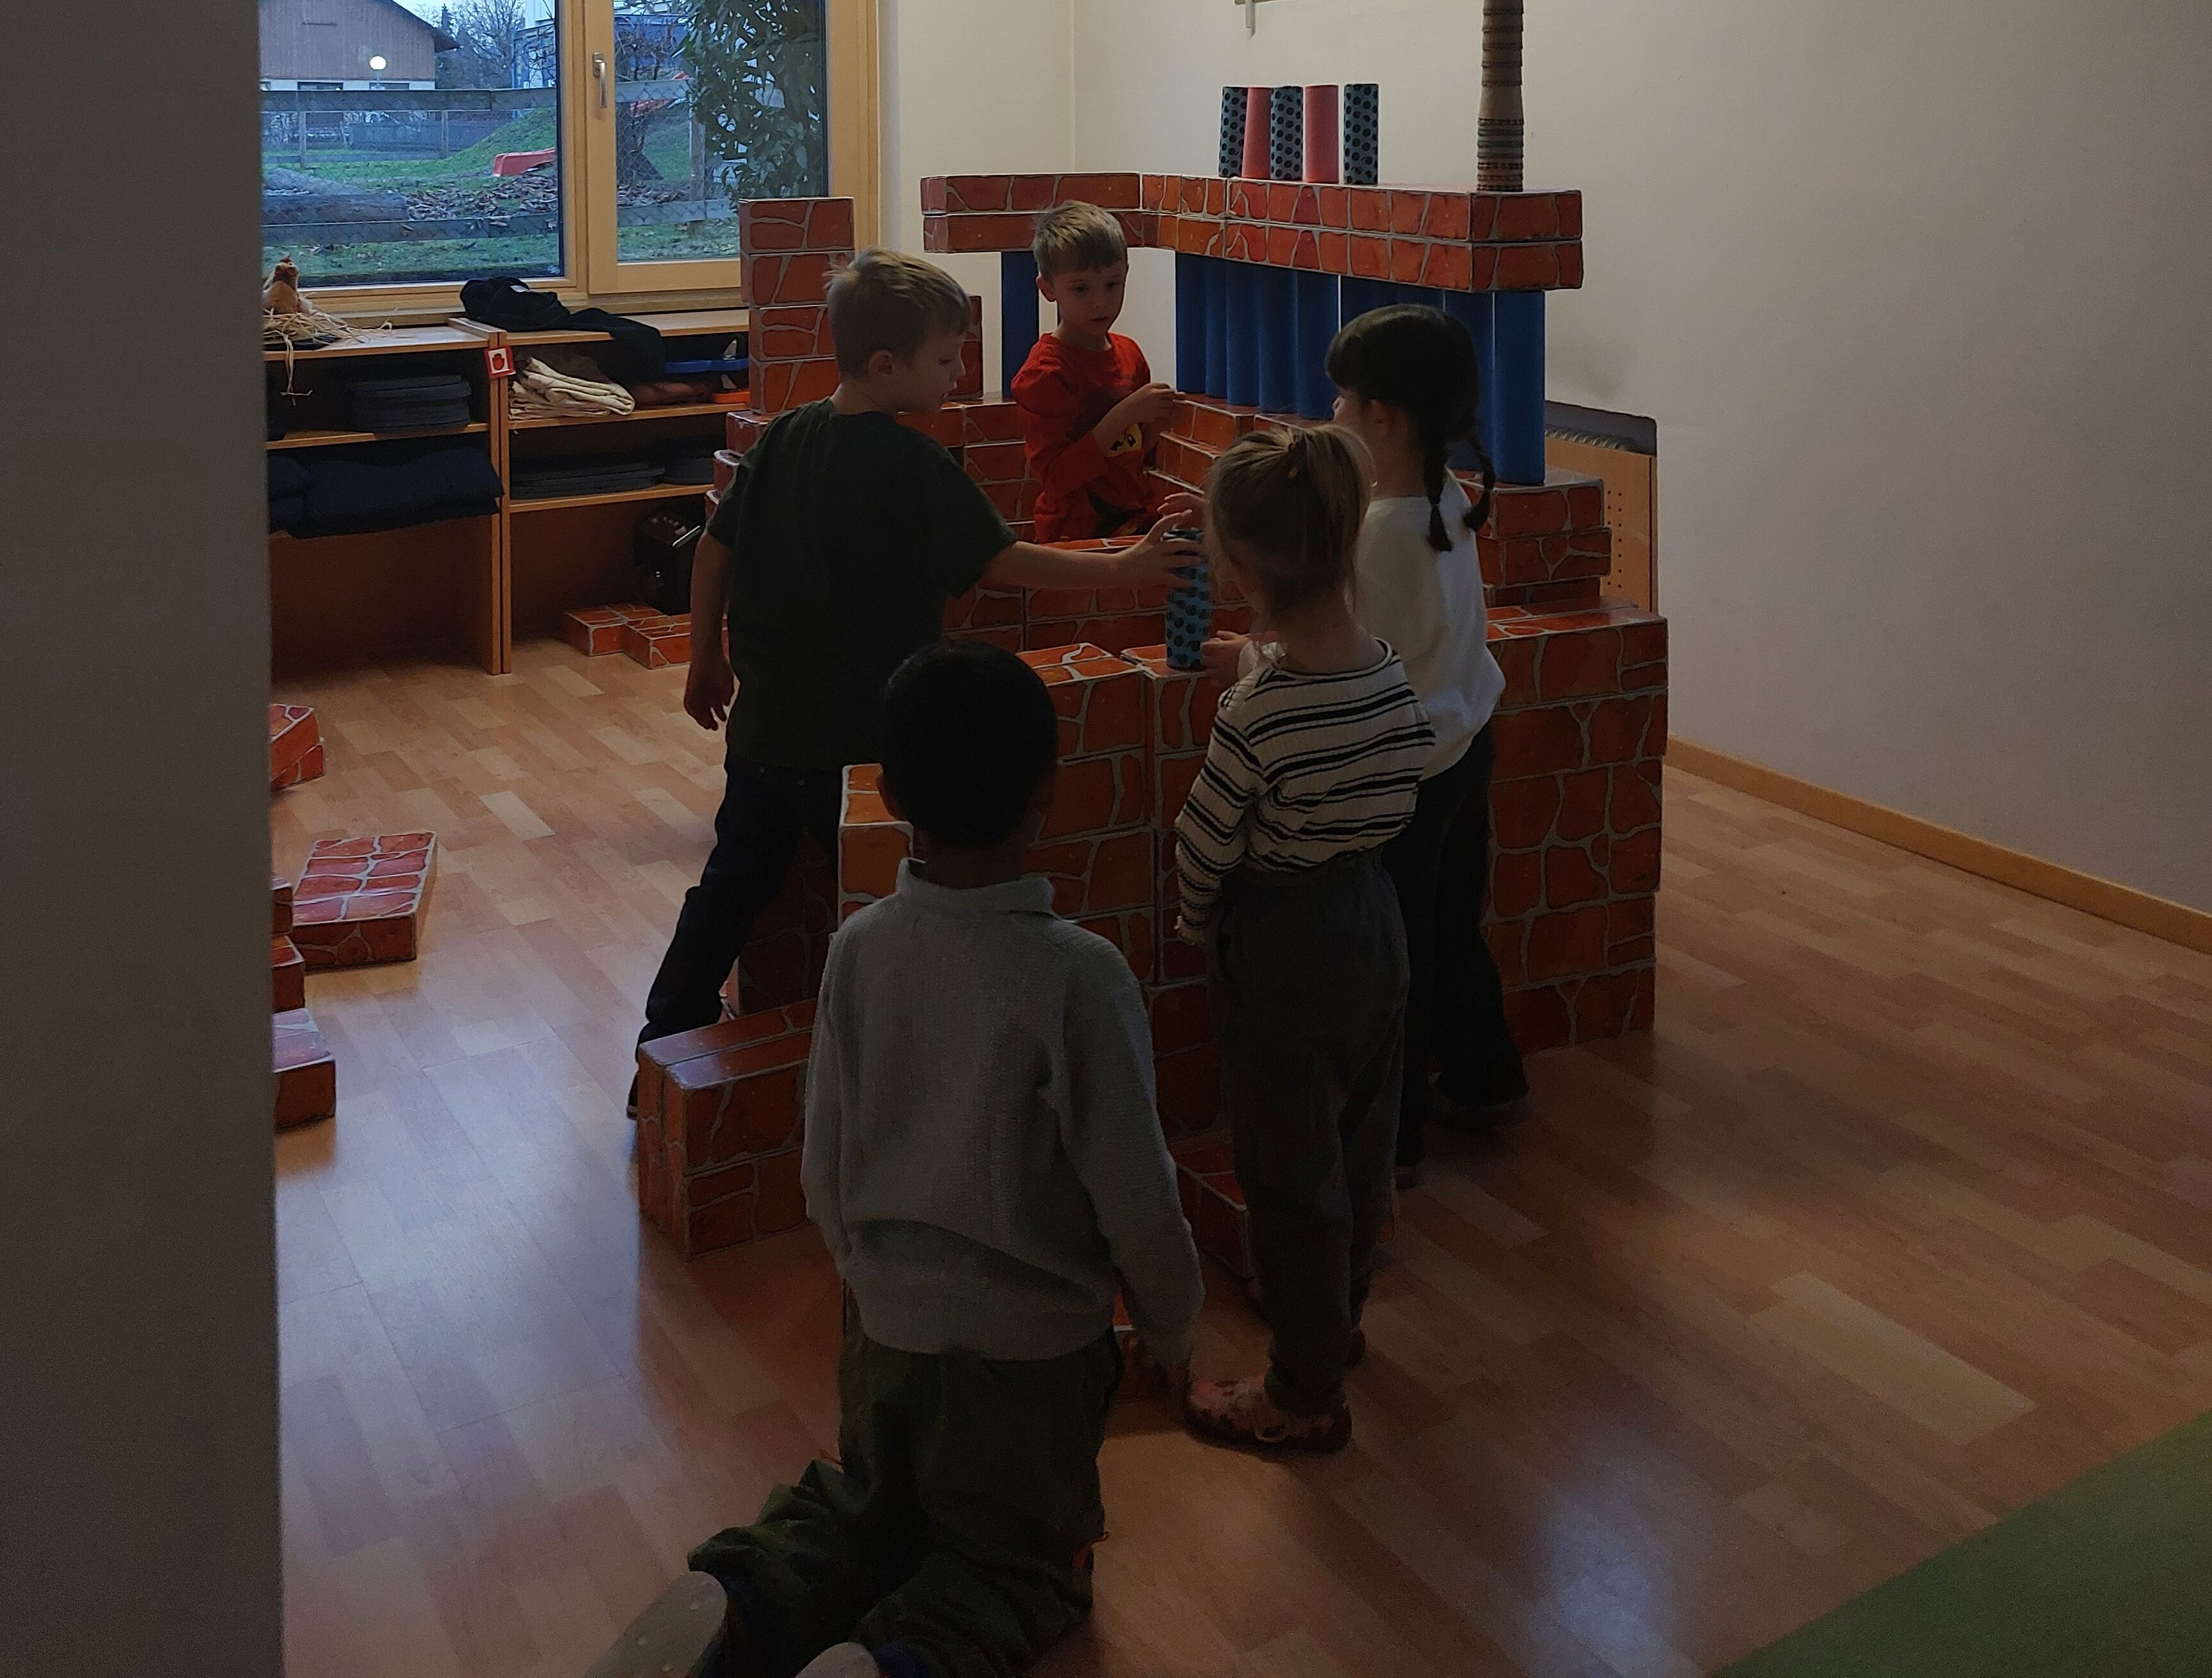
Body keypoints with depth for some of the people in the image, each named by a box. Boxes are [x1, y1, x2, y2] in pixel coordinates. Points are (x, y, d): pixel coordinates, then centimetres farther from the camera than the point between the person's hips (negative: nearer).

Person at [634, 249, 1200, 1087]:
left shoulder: (783, 439, 4)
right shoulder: (915, 467, -16)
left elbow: (715, 549, 8)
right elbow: (1003, 561, -15)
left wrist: (705, 662, 18)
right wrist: (1125, 569, -12)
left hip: (764, 725, 7)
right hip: (859, 737, -7)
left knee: (732, 885, 18)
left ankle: (664, 1049, 27)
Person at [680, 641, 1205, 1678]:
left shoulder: (859, 948, -10)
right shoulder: (1078, 975, -24)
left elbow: (824, 1168, 0)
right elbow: (1133, 1194, -16)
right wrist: (1169, 1330, 2)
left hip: (886, 1324, 4)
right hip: (1033, 1345, -4)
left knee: (866, 1504, 29)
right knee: (1024, 1563, 19)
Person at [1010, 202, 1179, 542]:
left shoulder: (1129, 353, 9)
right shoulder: (1043, 373, -14)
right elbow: (1055, 478, -21)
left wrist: (1156, 421, -3)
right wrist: (1123, 416, -24)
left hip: (1140, 522, 7)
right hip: (1078, 536, -7)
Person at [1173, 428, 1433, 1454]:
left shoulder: (1257, 717, -28)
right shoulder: (1395, 676, -8)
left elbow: (1202, 849, -16)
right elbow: (1397, 803, 4)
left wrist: (1196, 927, 5)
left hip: (1280, 951, -7)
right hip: (1374, 920, 7)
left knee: (1289, 1172, 9)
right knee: (1359, 1140, 24)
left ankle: (1305, 1394, 25)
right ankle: (1337, 1319, 48)